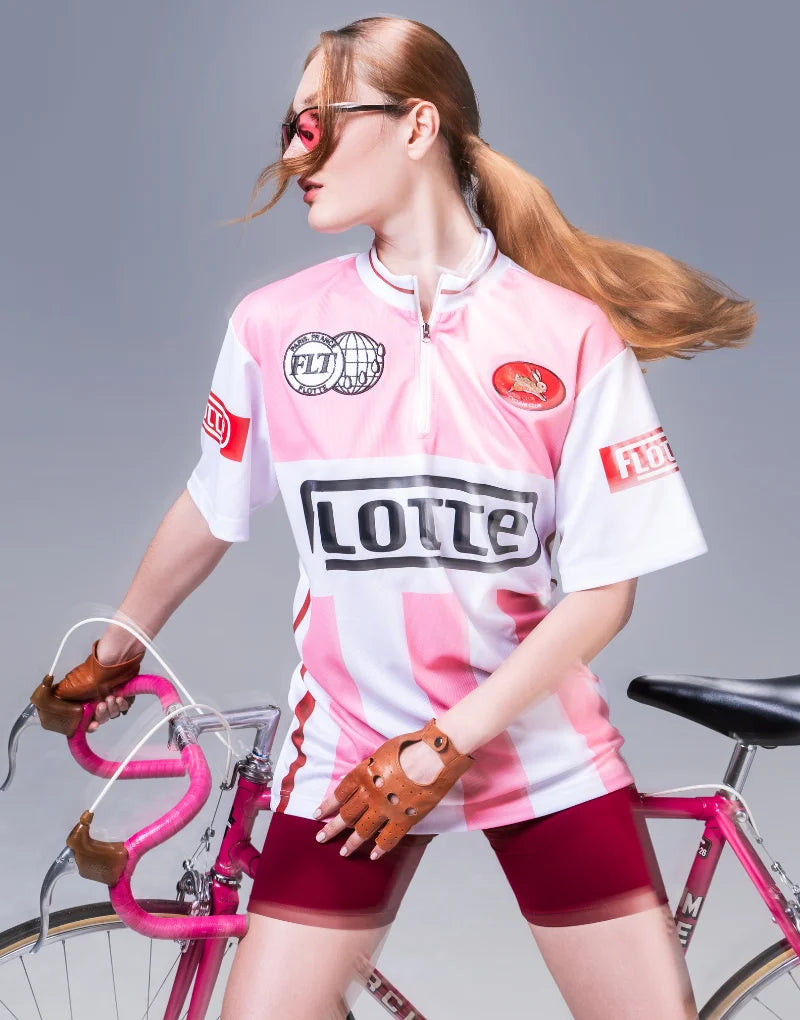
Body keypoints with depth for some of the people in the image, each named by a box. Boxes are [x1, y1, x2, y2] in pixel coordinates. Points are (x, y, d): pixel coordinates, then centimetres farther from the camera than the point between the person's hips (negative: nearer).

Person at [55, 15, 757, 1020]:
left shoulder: (572, 331, -9)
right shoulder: (274, 324, -5)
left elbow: (605, 588, -8)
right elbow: (210, 512, 10)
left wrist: (449, 743, -12)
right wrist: (113, 651, 21)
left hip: (537, 740, 0)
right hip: (347, 749, 1)